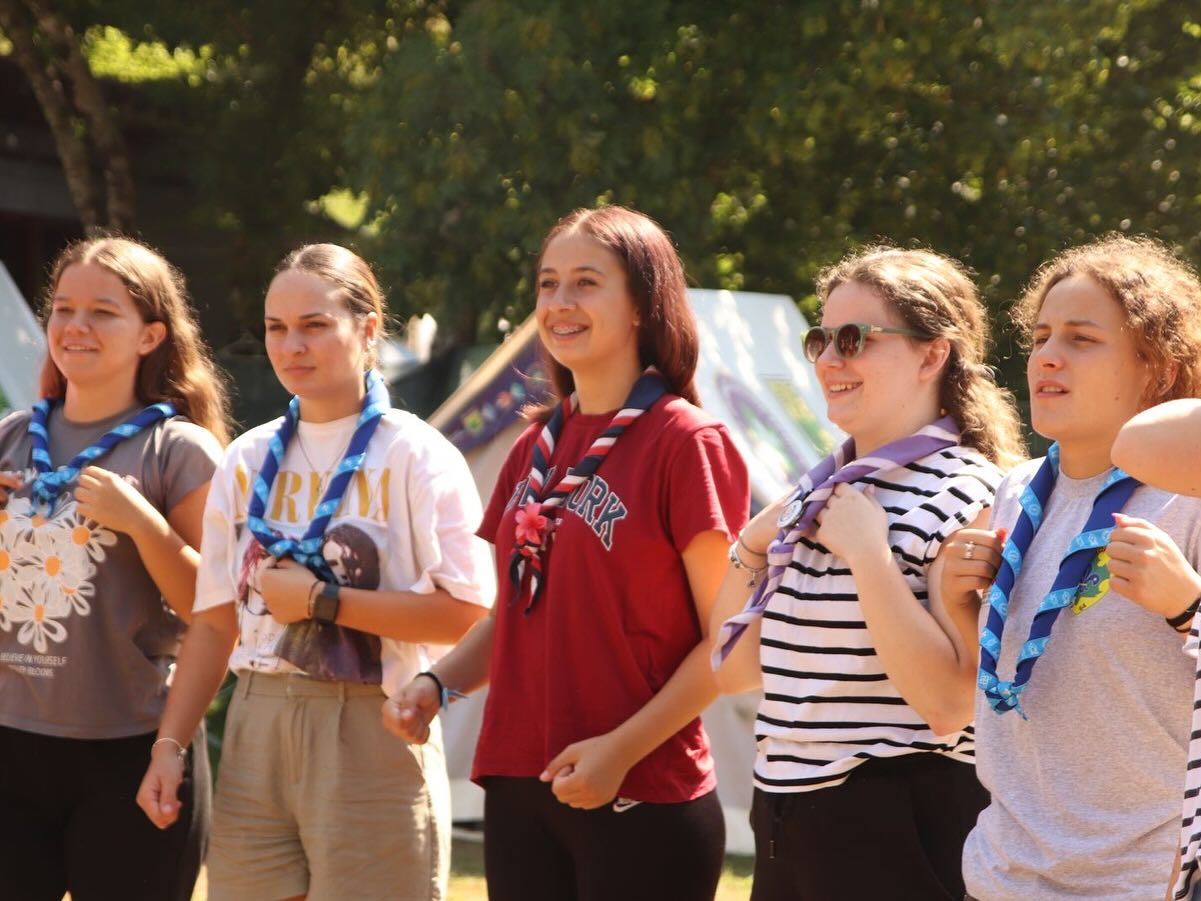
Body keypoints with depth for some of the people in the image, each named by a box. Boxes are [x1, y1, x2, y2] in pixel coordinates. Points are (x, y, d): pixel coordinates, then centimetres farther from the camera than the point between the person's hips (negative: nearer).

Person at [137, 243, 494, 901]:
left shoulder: (415, 455, -5)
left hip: (370, 735, -5)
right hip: (257, 730, 5)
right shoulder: (248, 460, 10)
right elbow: (215, 620, 12)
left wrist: (322, 600, -14)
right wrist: (170, 743, 4)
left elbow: (467, 614, -14)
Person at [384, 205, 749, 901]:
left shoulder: (687, 443, -7)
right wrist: (437, 685, 1)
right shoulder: (536, 450, 12)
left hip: (642, 799, -6)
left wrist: (622, 747, -19)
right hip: (518, 790, 6)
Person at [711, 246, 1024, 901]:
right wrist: (749, 549, 0)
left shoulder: (966, 494, -12)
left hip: (899, 832, -7)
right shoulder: (821, 490, 11)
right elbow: (734, 669, 14)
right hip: (784, 820, 7)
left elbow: (950, 702, -22)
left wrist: (867, 551, -22)